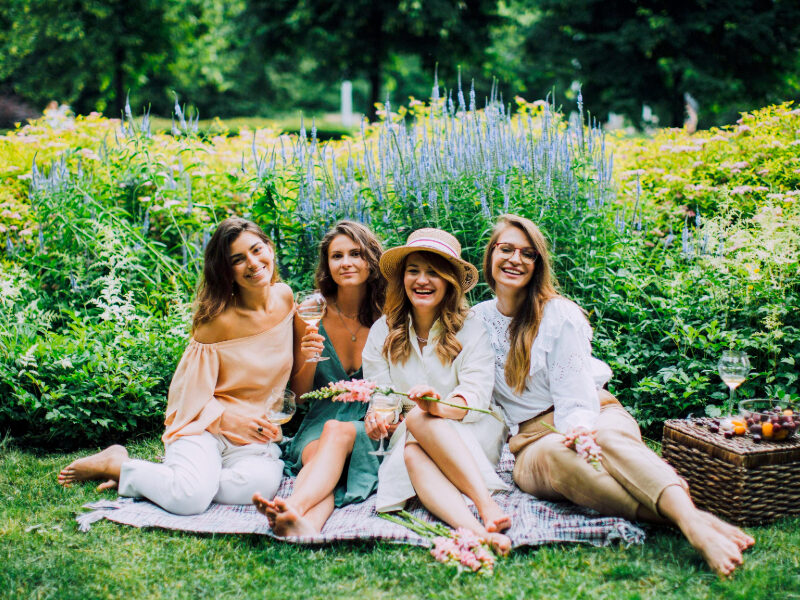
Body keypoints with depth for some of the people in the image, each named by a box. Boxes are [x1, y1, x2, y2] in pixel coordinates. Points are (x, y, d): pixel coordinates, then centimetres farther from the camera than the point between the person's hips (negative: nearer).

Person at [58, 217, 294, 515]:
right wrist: (230, 419, -18)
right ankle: (116, 463, 0)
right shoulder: (219, 320, -12)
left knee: (260, 484, -31)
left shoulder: (284, 297, 4)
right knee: (190, 498, -34)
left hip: (256, 438, 5)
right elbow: (190, 395, -7)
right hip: (204, 425, -5)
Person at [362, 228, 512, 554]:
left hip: (472, 438, -2)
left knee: (418, 417, -31)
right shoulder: (383, 332, 7)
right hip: (409, 439, 2)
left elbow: (476, 395, -14)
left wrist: (440, 407, -37)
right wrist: (377, 416, -24)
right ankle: (475, 532, -56)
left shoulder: (470, 330, -2)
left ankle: (488, 507, -46)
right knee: (412, 455, -33)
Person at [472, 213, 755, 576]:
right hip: (533, 442, 1)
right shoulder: (476, 320, 9)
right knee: (557, 453, -37)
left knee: (610, 438, -38)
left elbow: (575, 397, -9)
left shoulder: (560, 315, -1)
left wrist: (581, 434, -30)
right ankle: (685, 519, -55)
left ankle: (690, 519, -64)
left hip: (593, 416, 0)